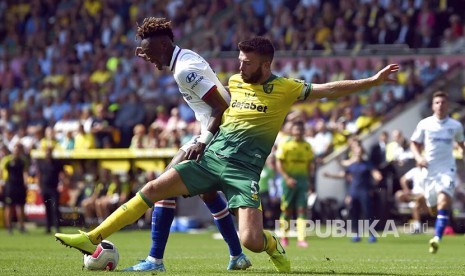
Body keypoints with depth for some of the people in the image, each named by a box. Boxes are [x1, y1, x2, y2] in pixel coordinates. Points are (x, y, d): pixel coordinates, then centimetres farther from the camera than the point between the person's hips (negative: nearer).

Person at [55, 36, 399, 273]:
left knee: (251, 241, -20)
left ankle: (273, 246, 19)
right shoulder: (234, 81, 12)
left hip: (243, 169, -5)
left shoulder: (285, 89, -4)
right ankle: (93, 238, -6)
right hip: (211, 157, 5)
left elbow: (329, 90, -6)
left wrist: (373, 81, -14)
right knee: (153, 188, -8)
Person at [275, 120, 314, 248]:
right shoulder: (285, 144, -3)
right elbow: (279, 164, -7)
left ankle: (301, 238, -8)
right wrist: (287, 178, -17)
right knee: (286, 208, 2)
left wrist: (309, 180, 11)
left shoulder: (307, 146, 10)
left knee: (302, 209, -4)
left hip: (303, 179, 3)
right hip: (289, 179, -3)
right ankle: (284, 236, 16)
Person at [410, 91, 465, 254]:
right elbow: (414, 144, 9)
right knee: (433, 207, 7)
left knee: (444, 200, -23)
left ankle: (437, 238, -31)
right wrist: (419, 157, -8)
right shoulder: (425, 124, 2)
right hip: (430, 169, 1)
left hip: (448, 169, -1)